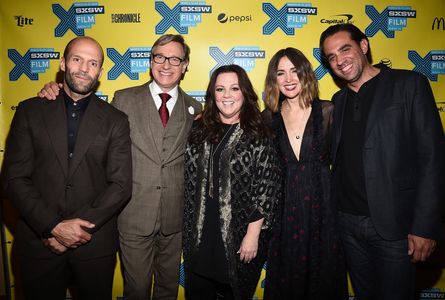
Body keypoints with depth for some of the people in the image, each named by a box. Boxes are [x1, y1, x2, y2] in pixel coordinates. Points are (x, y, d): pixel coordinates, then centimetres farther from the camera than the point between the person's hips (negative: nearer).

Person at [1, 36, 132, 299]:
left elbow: (121, 185, -6)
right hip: (39, 241, 1)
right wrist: (54, 226, -14)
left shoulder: (116, 120, -1)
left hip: (95, 245, 0)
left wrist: (79, 227, -14)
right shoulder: (30, 111, 2)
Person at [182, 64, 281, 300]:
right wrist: (187, 233, 6)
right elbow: (188, 180, 7)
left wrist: (253, 234, -11)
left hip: (240, 237, -3)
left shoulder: (258, 135, -6)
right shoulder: (198, 130, 4)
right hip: (199, 236, 3)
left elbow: (267, 187, -9)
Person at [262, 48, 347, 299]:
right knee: (286, 280, 14)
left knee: (323, 278, 14)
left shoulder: (328, 111, -2)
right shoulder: (269, 117, 2)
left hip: (322, 206, -1)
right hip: (284, 210, 1)